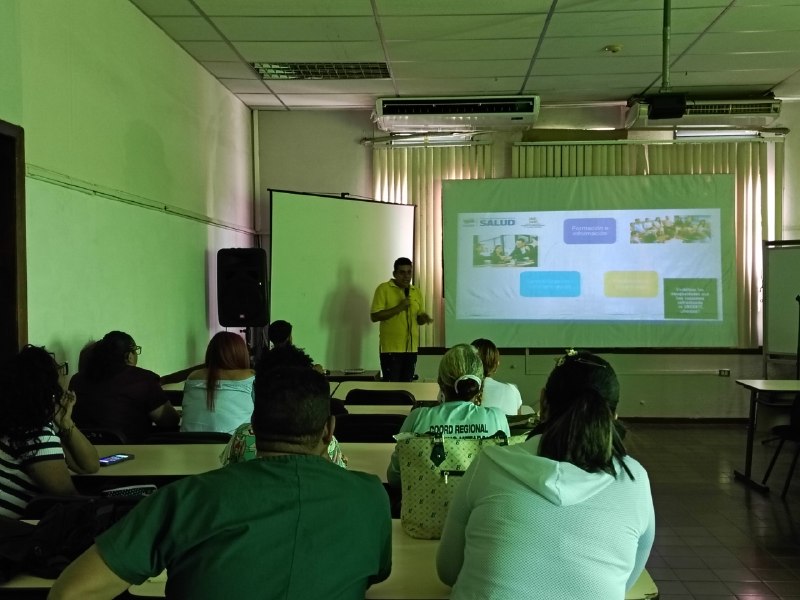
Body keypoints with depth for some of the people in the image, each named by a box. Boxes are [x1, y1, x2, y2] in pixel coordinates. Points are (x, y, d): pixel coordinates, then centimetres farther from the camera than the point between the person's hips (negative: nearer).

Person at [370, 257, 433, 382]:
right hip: (391, 348, -5)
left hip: (411, 348, 5)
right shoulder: (383, 289, -6)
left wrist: (424, 318, -6)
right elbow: (374, 316, -12)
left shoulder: (416, 291, 11)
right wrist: (398, 308, -19)